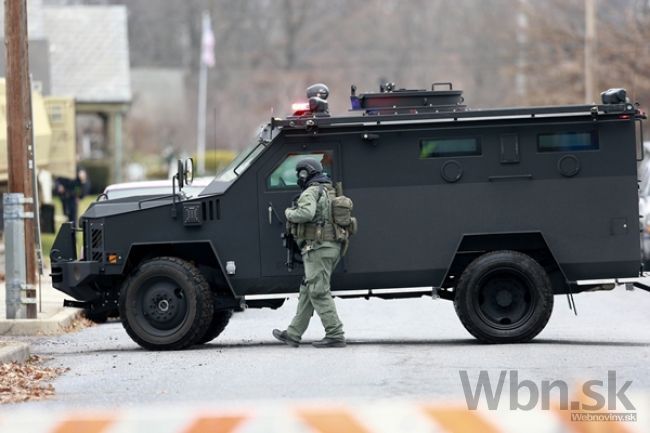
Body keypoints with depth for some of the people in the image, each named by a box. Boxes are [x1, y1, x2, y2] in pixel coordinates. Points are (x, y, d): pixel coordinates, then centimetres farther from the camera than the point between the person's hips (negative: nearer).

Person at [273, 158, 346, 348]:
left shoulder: (312, 192, -11)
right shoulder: (330, 193, 20)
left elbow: (307, 213, -29)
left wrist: (289, 213, -8)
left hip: (317, 247, -10)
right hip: (333, 247, 10)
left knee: (319, 293, -9)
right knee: (307, 291, 13)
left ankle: (335, 335, -13)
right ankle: (293, 334, 16)